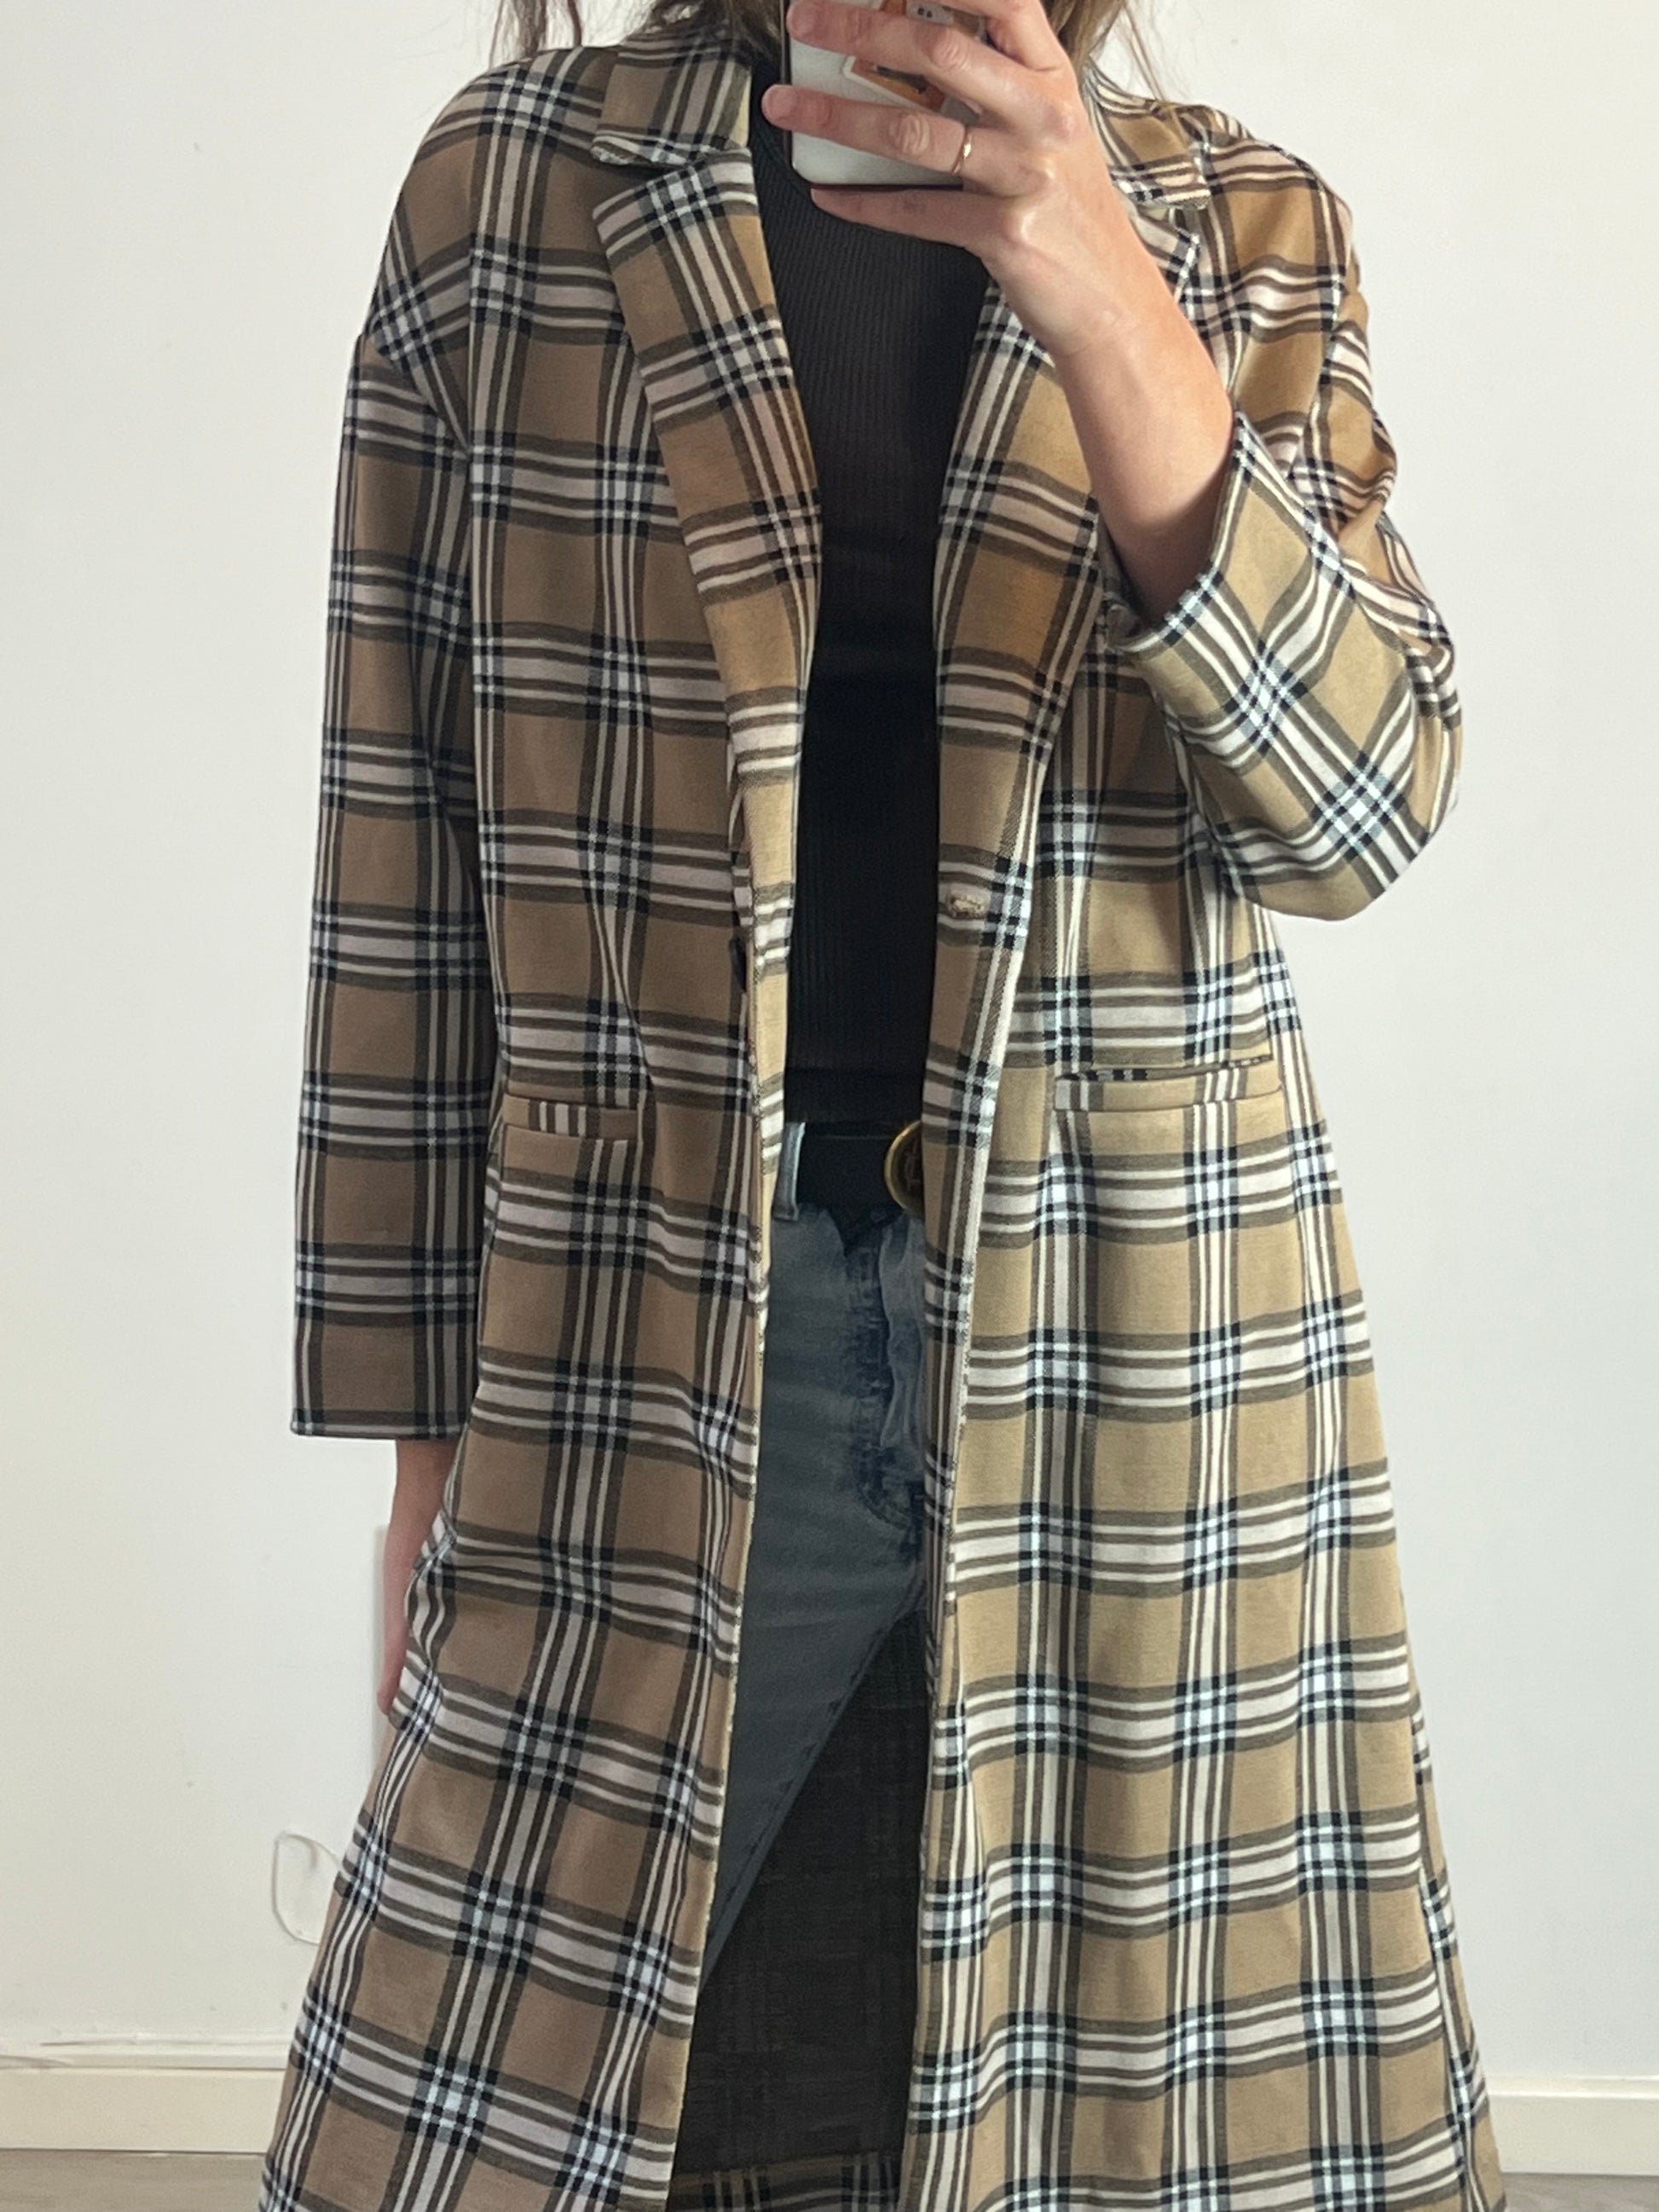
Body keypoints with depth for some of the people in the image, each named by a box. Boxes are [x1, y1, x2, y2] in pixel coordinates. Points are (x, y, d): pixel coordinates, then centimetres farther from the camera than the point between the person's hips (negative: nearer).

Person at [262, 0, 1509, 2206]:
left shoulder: (1243, 226, 6)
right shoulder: (512, 180, 3)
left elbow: (1363, 801, -6)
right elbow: (408, 839, 3)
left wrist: (1100, 299, -19)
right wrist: (426, 1434, 2)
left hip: (1142, 1335, 1)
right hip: (655, 1323, -1)